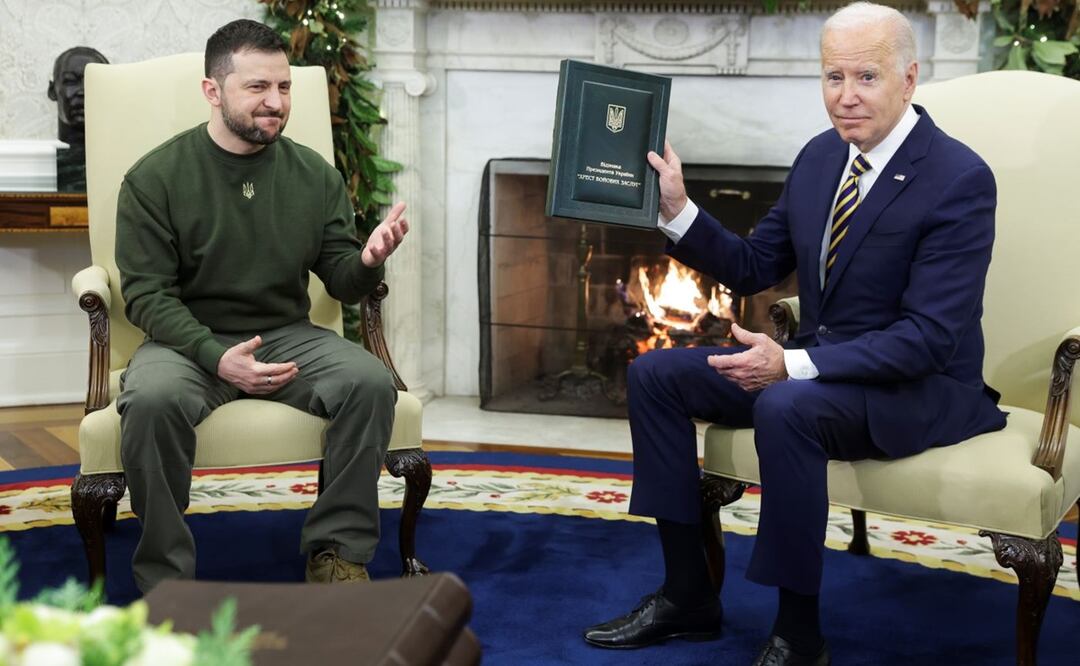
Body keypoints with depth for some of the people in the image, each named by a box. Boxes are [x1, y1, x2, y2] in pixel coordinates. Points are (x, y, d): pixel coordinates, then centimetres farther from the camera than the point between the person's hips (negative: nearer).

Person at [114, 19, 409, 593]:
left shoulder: (314, 175, 5)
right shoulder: (154, 178, -5)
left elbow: (341, 281, 7)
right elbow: (146, 293, -8)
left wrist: (367, 262, -19)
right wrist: (217, 357, -24)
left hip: (287, 335, 3)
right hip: (189, 340, -2)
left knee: (371, 381, -25)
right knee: (152, 399, -35)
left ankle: (337, 549, -11)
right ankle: (165, 577, -18)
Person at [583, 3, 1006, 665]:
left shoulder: (960, 179, -18)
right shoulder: (821, 155, 4)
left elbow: (930, 336, -24)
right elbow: (753, 267, 11)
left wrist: (794, 364, -31)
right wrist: (677, 210, -5)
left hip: (920, 387, -8)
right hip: (816, 364, 8)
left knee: (786, 407, -37)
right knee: (654, 374, -1)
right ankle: (688, 595, 4)